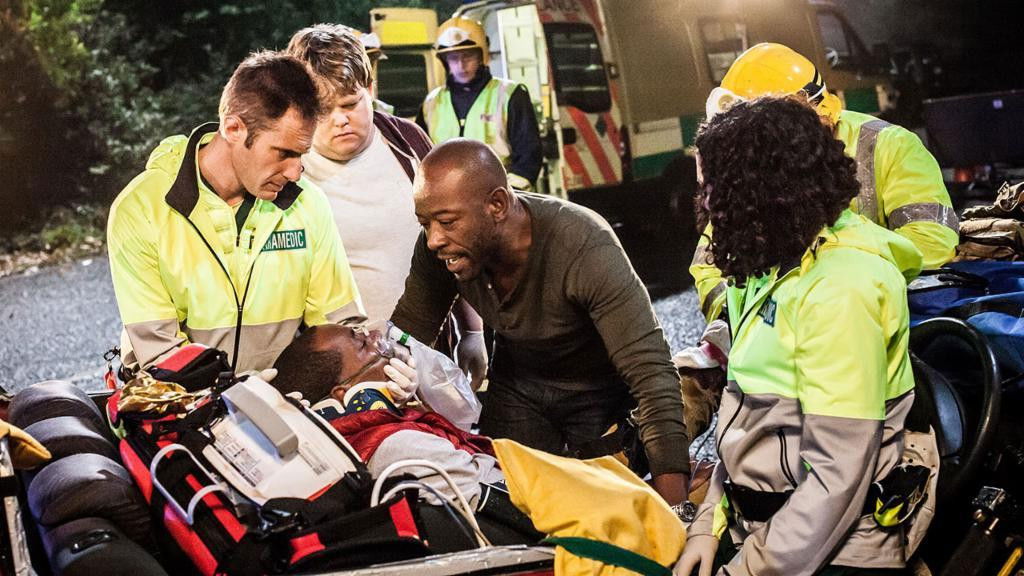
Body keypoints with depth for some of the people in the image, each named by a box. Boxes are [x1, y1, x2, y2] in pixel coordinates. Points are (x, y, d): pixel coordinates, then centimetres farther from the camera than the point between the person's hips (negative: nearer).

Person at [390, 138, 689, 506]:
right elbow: (407, 333, -7)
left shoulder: (586, 247, -37)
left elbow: (652, 376, -39)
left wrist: (674, 511, -46)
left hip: (601, 390, -4)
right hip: (516, 384, 4)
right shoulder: (437, 249, -23)